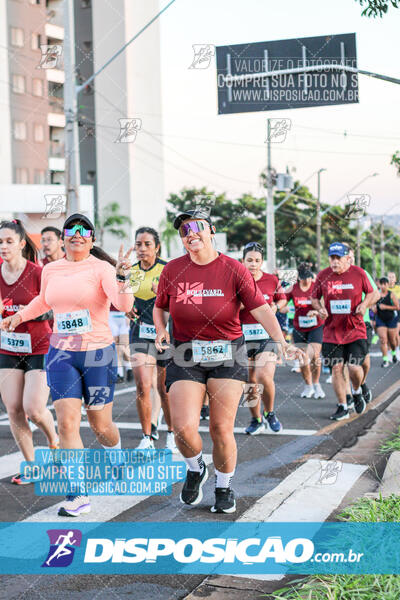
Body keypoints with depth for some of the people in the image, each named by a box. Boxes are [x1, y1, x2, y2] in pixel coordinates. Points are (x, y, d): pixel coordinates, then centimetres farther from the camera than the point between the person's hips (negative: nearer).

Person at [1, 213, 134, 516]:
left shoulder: (101, 269, -9)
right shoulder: (51, 270, 6)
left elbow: (124, 304, -24)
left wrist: (121, 276, -39)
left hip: (98, 354, -3)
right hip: (61, 354, 3)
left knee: (100, 424, 7)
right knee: (67, 422, -8)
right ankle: (78, 495, -2)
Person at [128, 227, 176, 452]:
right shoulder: (131, 271, 7)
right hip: (141, 332, 3)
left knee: (165, 388, 4)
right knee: (142, 386, -7)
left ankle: (172, 434, 22)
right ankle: (147, 437, 6)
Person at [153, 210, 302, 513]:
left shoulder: (233, 269, -3)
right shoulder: (173, 270, 4)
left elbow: (261, 308, -8)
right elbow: (160, 307, 19)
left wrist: (281, 341, -22)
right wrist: (161, 329, -1)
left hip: (227, 356, -1)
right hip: (186, 357, 1)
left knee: (221, 429, -2)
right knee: (184, 428, -12)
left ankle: (224, 489, 23)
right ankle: (196, 469, 22)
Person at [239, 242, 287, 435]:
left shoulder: (272, 280, 3)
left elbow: (282, 299, 21)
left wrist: (276, 307, 0)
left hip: (267, 334, -1)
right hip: (242, 335, 1)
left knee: (264, 377, -16)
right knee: (250, 380, 6)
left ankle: (269, 413, 11)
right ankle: (256, 420, 23)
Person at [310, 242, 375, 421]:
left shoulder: (359, 273, -4)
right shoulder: (322, 276, -2)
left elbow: (370, 293, 10)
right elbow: (314, 298, 11)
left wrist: (364, 305, -9)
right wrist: (319, 309, -10)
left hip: (355, 330, -2)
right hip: (332, 331, 2)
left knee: (354, 367, -10)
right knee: (336, 368, 2)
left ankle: (357, 392, 24)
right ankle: (342, 407, 15)